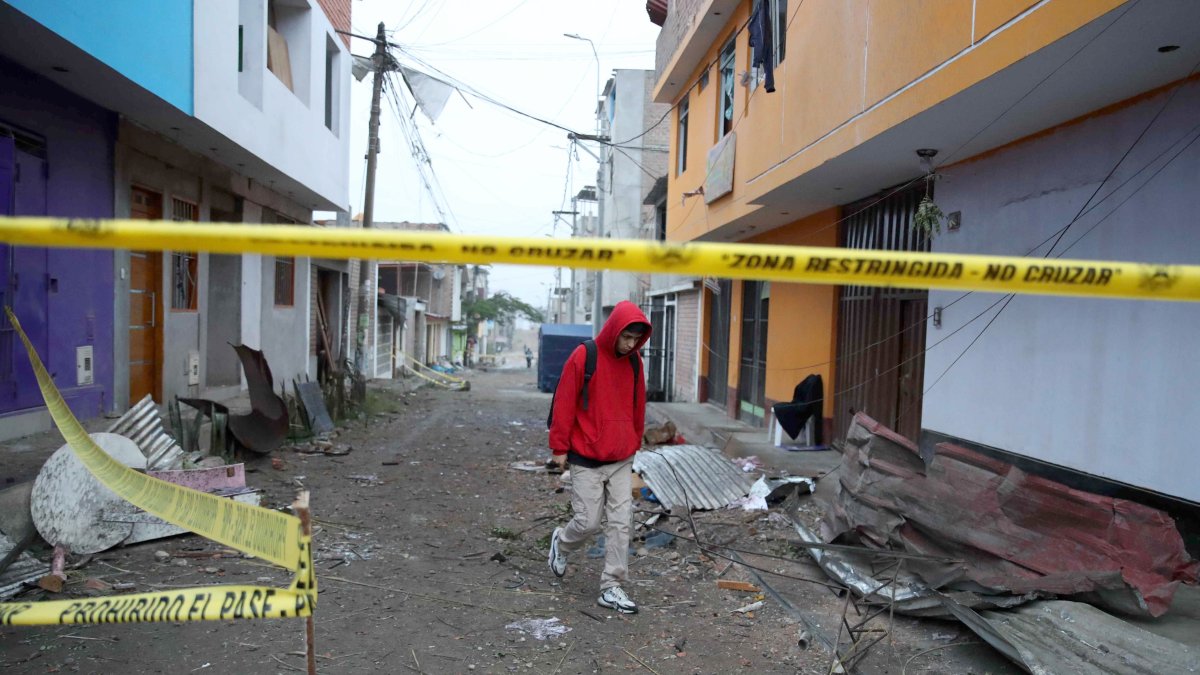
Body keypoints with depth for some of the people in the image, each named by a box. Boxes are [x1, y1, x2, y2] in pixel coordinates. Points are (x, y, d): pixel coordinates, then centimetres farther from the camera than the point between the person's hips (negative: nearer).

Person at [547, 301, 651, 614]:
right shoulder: (583, 357, -12)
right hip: (586, 459, -5)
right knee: (588, 521, 0)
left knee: (621, 523, 3)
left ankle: (612, 588, 12)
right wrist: (559, 447, -7)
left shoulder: (634, 361, 5)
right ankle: (562, 542, 33)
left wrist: (635, 442, 19)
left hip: (622, 460, 5)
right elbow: (564, 403, -9)